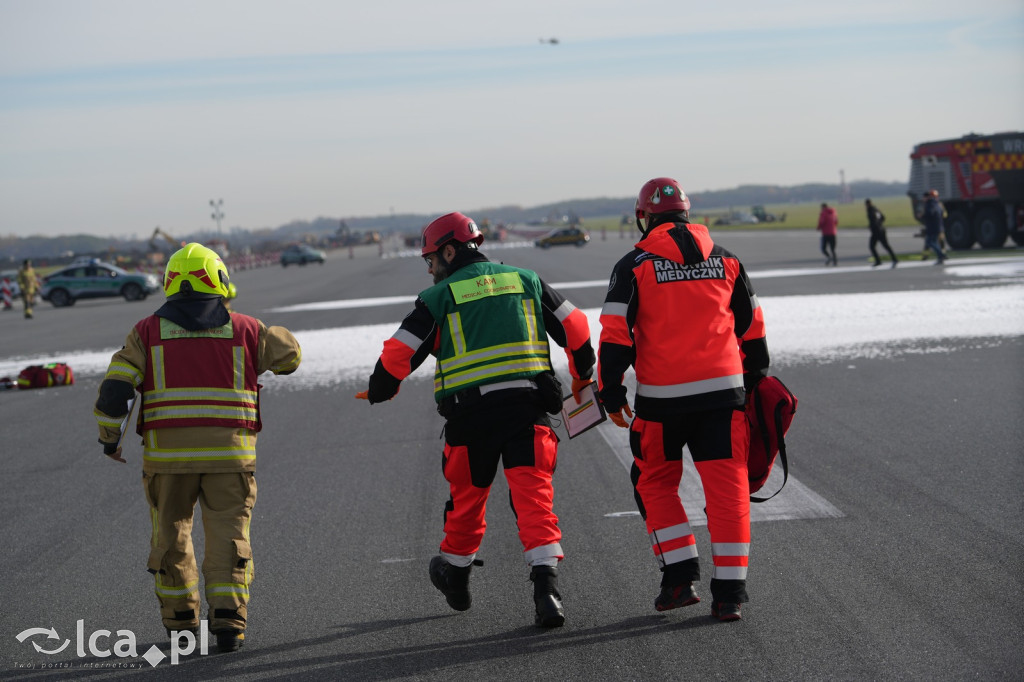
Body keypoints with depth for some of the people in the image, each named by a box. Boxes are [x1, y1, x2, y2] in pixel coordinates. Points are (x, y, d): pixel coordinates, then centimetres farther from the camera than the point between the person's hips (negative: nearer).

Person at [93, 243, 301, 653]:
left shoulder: (148, 332, 3)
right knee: (228, 537, 3)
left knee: (171, 534, 16)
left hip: (167, 453, 1)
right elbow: (289, 355, 19)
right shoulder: (244, 330, 5)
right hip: (229, 455, 0)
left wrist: (109, 437, 9)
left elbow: (114, 389, -4)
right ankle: (227, 620, -9)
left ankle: (180, 619, 22)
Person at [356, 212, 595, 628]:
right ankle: (546, 588, -19)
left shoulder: (439, 297, 3)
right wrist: (582, 375, 31)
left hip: (471, 413, -1)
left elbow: (399, 352, 1)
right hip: (527, 405, 2)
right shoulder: (525, 281, 14)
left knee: (467, 499, 17)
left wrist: (378, 391, 20)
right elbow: (575, 327, 15)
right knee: (533, 497, -4)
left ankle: (455, 575, 38)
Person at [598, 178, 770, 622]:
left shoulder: (635, 265, -2)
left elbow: (615, 335, -6)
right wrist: (754, 382, 26)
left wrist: (611, 392, 1)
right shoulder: (724, 259, 10)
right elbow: (752, 328, 16)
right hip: (722, 390, 2)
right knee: (727, 489, 4)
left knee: (655, 484, 15)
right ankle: (729, 593, 1)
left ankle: (680, 577, 7)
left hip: (662, 397, -2)